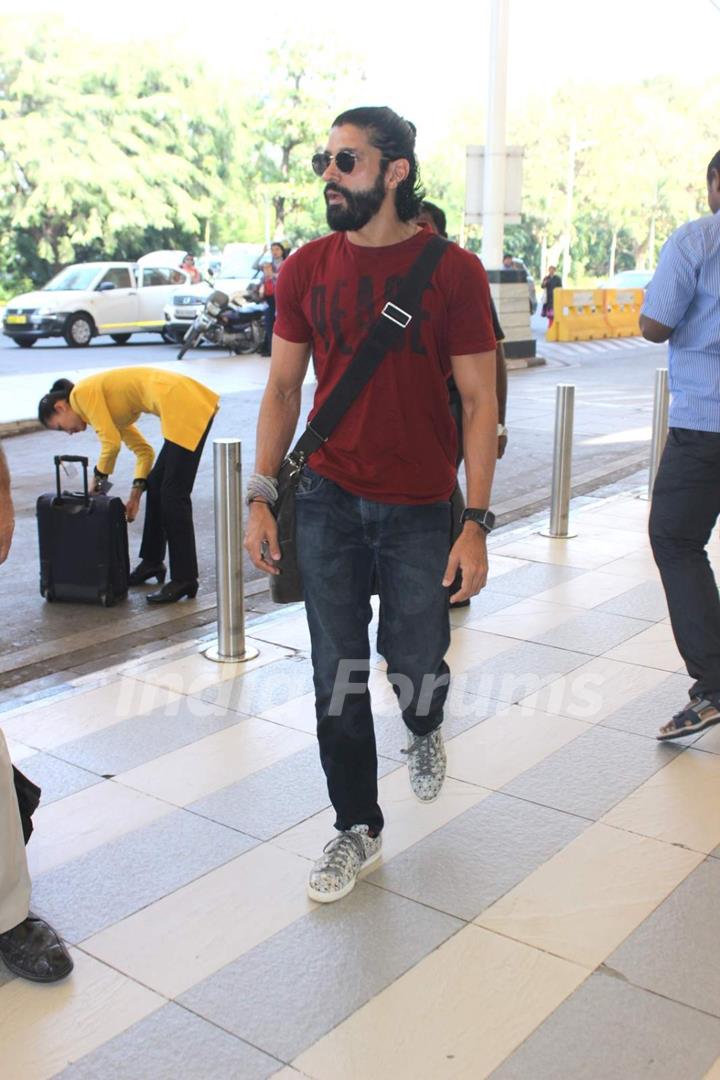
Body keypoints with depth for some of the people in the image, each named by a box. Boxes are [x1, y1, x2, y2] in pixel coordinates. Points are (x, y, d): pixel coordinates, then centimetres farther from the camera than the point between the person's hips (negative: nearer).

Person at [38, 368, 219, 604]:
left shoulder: (82, 393, 0)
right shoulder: (107, 405, 24)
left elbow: (111, 442, -8)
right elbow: (144, 450, 22)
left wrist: (99, 477, 8)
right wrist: (136, 491, 14)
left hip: (185, 406, -10)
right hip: (191, 404, 10)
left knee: (173, 495, -7)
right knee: (156, 485, 17)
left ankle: (184, 579, -3)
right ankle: (152, 562, 29)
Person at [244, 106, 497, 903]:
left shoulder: (452, 270, -7)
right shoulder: (306, 270, 2)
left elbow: (478, 400, -7)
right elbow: (282, 388, 7)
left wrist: (476, 523, -12)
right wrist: (260, 497, 0)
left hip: (420, 507, -2)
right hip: (328, 500, 2)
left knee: (414, 663, 6)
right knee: (337, 678, 6)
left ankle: (424, 728, 45)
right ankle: (357, 828, 26)